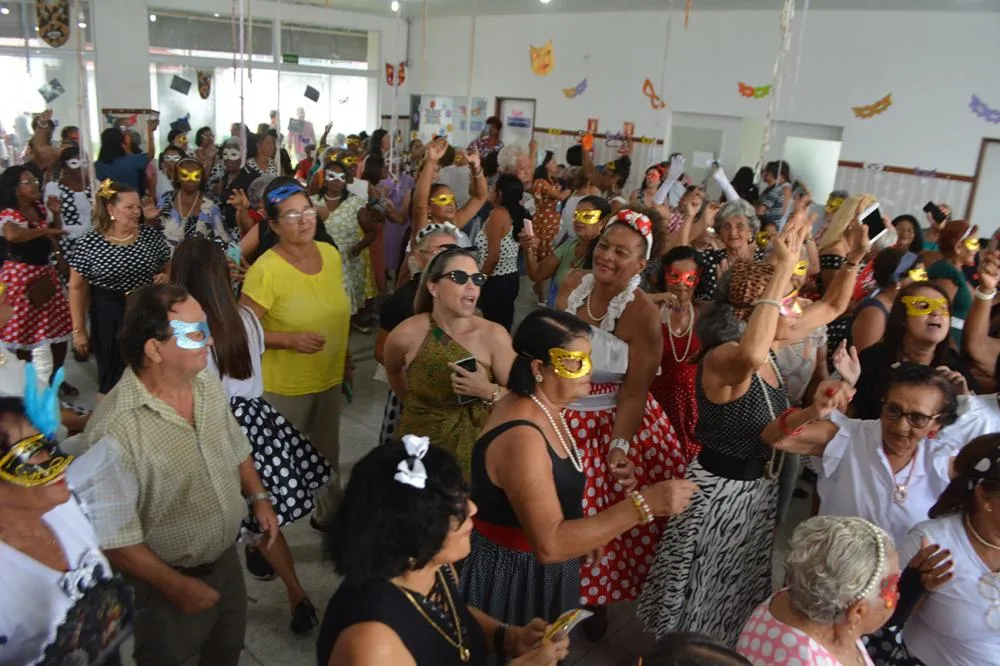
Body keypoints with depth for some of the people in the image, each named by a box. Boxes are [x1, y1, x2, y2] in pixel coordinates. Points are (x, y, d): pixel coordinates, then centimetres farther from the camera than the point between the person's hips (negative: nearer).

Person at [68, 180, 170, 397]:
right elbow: (77, 288, -2)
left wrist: (165, 277, -13)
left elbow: (169, 267, 11)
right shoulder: (88, 243, -8)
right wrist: (79, 330, -3)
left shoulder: (152, 235, -2)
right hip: (108, 317, -2)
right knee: (111, 376, 11)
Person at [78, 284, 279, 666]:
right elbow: (113, 537, -25)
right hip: (167, 583, -6)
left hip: (226, 559, 6)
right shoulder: (115, 432, -32)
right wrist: (177, 586, -18)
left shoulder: (208, 385, -8)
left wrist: (258, 497, 2)